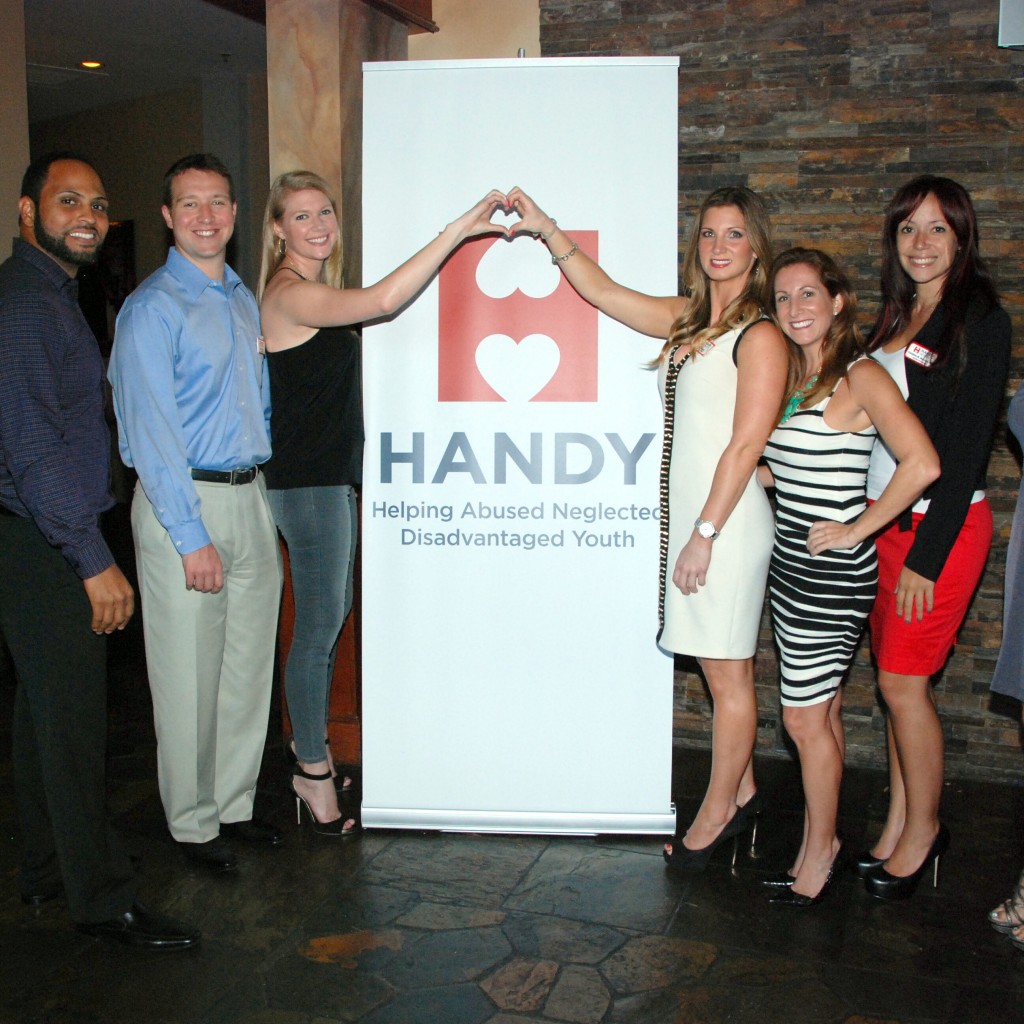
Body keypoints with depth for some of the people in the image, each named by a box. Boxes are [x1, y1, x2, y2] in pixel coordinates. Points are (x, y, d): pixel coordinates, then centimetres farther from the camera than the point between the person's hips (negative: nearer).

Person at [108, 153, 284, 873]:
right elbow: (151, 432, -14)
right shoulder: (152, 308, -9)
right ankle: (193, 824, 17)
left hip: (251, 498, 7)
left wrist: (259, 493, 14)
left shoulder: (244, 299, 14)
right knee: (190, 678, 1)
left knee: (249, 668, 13)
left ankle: (235, 805, 28)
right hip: (183, 501, -7)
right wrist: (192, 536, -18)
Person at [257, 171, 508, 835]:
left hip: (333, 475, 10)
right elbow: (381, 301, -32)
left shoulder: (316, 294, 16)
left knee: (333, 613, 16)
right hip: (307, 481, -10)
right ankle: (314, 774, 8)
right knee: (320, 623, -3)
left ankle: (312, 750, 29)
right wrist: (459, 230, -34)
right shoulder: (290, 295, -17)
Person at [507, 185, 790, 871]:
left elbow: (745, 446, -15)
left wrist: (704, 534, -16)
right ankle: (743, 795, 28)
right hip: (689, 516, 8)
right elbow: (603, 291, 20)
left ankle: (717, 813, 16)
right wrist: (547, 229, 13)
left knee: (727, 674, 3)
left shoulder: (760, 337, -10)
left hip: (727, 523, -7)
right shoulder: (688, 319, 14)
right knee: (727, 671, 15)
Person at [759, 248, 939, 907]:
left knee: (806, 717, 0)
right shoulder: (795, 378, 11)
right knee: (822, 712, 15)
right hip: (791, 565, 8)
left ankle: (819, 854, 16)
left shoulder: (861, 377, -14)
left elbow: (923, 464, -25)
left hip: (833, 573, -8)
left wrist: (856, 529, -18)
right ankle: (819, 847, 26)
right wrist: (762, 473, 7)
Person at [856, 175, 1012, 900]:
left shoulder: (980, 319, -10)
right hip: (884, 516, 7)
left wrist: (928, 554, -17)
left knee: (903, 681, -3)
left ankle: (923, 831, 17)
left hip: (940, 526, -7)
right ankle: (899, 828, 23)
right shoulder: (898, 316, 13)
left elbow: (967, 445, -15)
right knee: (897, 678, 11)